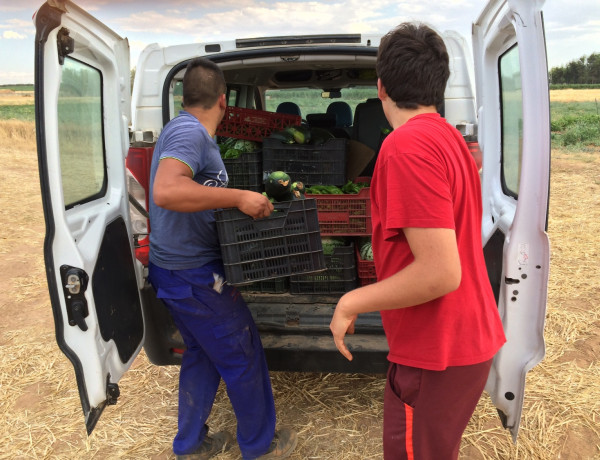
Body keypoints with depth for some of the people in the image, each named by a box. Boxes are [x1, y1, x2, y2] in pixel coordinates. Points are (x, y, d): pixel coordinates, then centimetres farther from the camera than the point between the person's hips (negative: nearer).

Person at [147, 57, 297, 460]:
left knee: (203, 354, 21)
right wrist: (239, 197, -33)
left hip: (176, 269, 10)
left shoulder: (186, 130, 13)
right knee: (244, 357, 6)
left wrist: (246, 199, 27)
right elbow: (165, 191, -36)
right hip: (194, 275, -10)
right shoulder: (190, 132, -19)